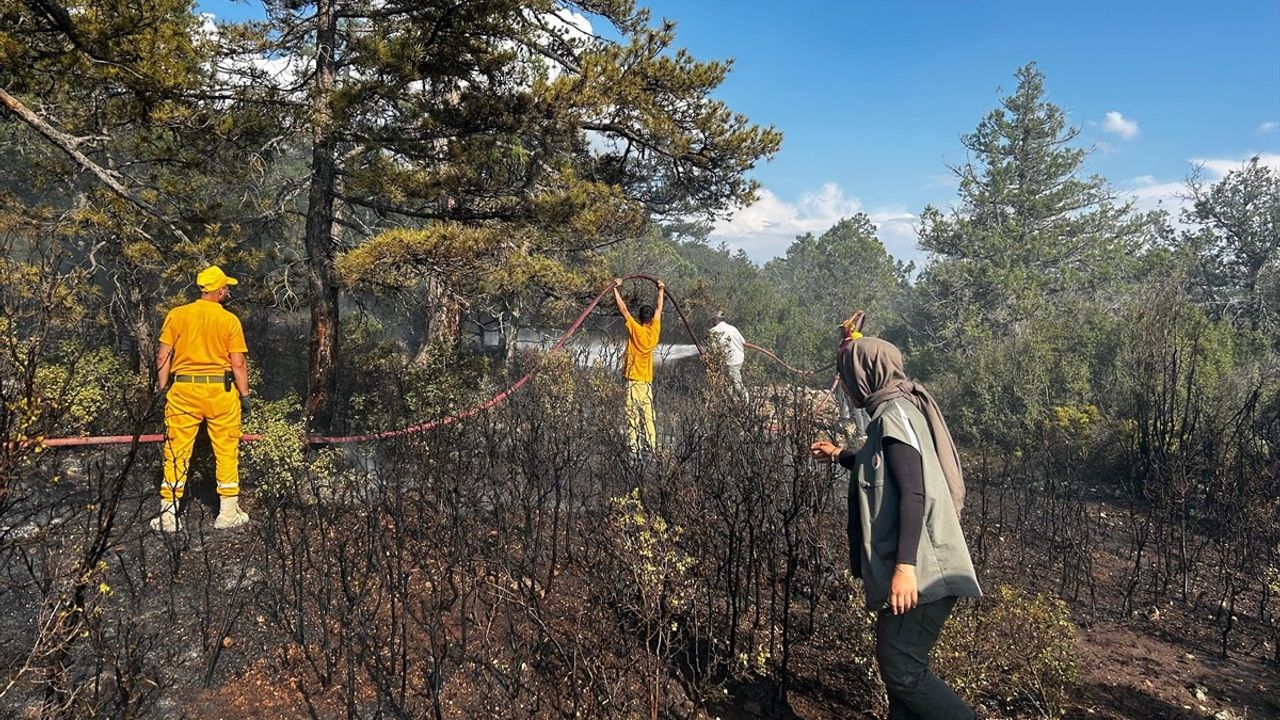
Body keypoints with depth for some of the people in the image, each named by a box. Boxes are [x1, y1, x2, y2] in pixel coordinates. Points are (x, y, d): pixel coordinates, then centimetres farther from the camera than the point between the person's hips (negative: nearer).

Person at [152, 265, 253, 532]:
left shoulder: (177, 315, 3)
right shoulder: (230, 320, -4)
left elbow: (163, 357, 0)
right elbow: (238, 364, -5)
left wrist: (163, 389, 8)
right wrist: (245, 396, 2)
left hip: (183, 389, 2)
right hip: (221, 390, -2)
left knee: (177, 452, 7)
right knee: (226, 452, 8)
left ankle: (168, 514, 12)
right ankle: (228, 512, 13)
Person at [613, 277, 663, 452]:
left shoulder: (635, 329, -9)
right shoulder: (654, 331, 2)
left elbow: (623, 308, -7)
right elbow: (659, 309, 16)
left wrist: (615, 288, -1)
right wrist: (661, 290, 28)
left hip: (633, 379, -4)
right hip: (647, 380, 4)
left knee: (633, 414, -4)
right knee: (648, 414, 6)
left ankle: (633, 445, -6)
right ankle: (651, 445, 5)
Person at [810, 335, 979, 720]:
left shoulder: (894, 414, -14)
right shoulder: (892, 412, 17)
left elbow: (913, 493, -23)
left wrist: (905, 566, -29)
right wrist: (840, 455, 41)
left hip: (920, 571, -10)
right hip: (913, 568, 10)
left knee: (901, 670, -9)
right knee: (898, 664, 15)